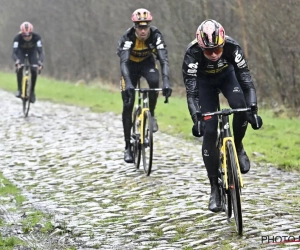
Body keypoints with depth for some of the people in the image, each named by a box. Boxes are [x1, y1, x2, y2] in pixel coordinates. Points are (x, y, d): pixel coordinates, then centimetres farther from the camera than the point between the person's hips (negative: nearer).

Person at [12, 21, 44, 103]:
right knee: (19, 67, -27)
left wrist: (40, 62, -56)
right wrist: (17, 61, -61)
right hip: (21, 51, -1)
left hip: (32, 51, 1)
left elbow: (40, 51, -38)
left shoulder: (36, 37, -35)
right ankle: (19, 89, -14)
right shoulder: (18, 38, -36)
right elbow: (14, 52, -41)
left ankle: (32, 91, 0)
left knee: (34, 70, -18)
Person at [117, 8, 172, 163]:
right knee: (127, 105, -8)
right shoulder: (128, 37, -32)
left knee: (154, 81, -35)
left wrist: (166, 82, -52)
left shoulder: (155, 35, -28)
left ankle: (151, 115, -10)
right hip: (131, 65, -1)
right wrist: (128, 83, -59)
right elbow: (123, 62, -43)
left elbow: (163, 60, -37)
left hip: (147, 63, 1)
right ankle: (128, 147, 0)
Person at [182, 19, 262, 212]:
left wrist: (253, 110, -44)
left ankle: (237, 147, -1)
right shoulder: (192, 53, -37)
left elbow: (246, 80, -33)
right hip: (205, 81, -1)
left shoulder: (233, 48, -34)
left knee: (241, 107, -31)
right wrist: (196, 119, -50)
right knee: (209, 131, -11)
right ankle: (215, 188, -4)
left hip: (227, 75, 1)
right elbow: (191, 91, -37)